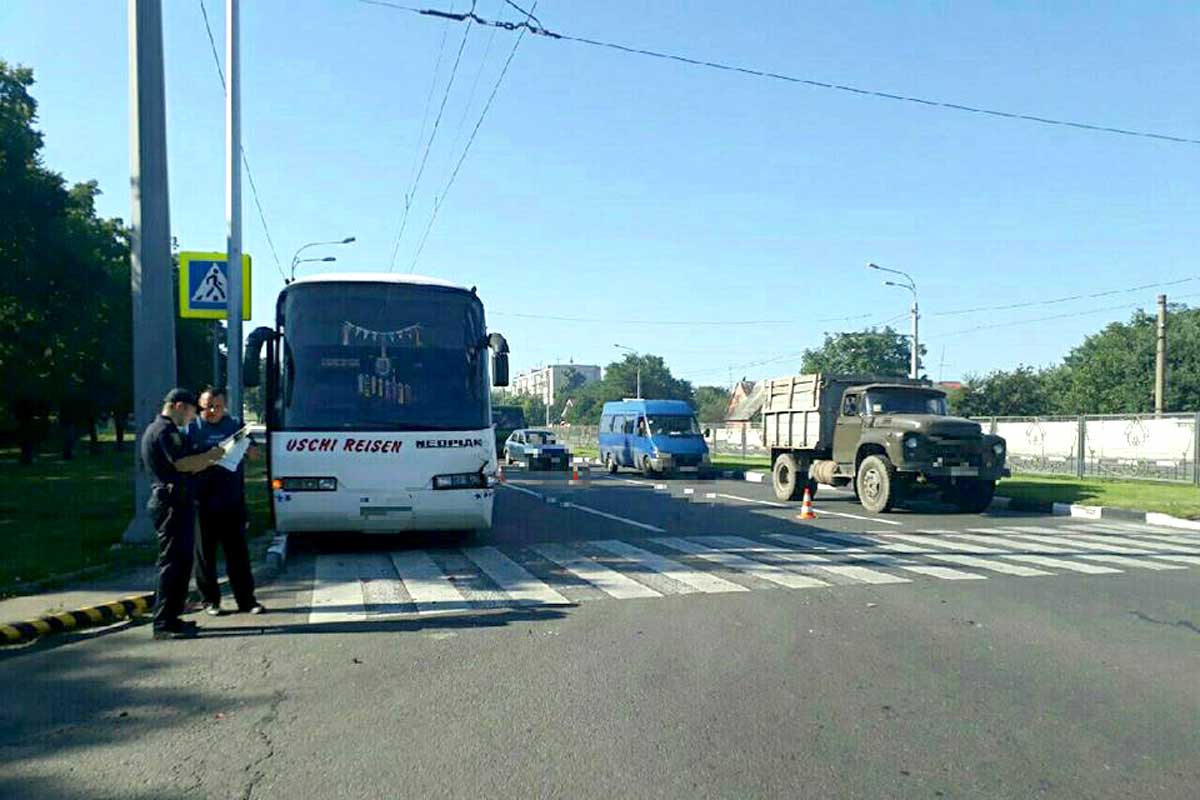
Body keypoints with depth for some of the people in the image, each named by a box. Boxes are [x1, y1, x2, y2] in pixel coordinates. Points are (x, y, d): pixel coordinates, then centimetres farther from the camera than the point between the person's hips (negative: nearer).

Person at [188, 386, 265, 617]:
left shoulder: (235, 425, 11)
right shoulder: (191, 429, 3)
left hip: (232, 502, 2)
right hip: (203, 502, -2)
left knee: (238, 552, 5)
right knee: (205, 554, 6)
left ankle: (246, 599, 11)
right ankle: (210, 600, 17)